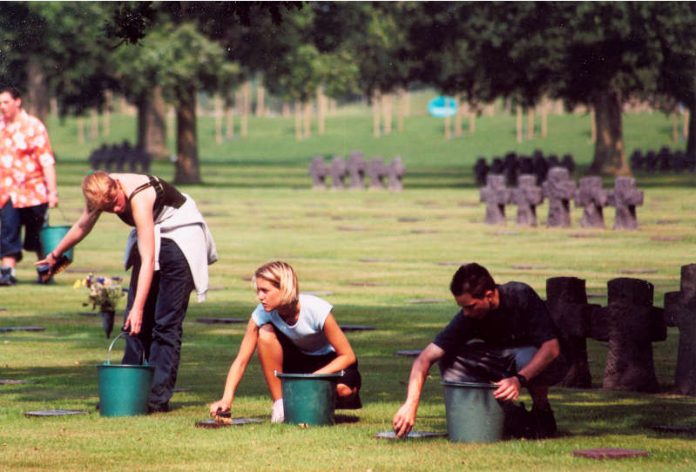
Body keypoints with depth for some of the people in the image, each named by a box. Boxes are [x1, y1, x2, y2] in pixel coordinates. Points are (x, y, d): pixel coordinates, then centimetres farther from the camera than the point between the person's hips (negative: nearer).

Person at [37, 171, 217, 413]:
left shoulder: (139, 198, -35)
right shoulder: (102, 191, -14)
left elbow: (148, 259, -38)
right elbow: (83, 225, 8)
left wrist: (138, 308, -42)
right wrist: (55, 255, 22)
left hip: (180, 237, -8)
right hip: (153, 237, 8)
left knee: (166, 321, -11)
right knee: (136, 320, 4)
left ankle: (158, 398, -11)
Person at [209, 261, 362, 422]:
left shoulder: (317, 310, -30)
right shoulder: (262, 314, -21)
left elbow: (348, 356, -24)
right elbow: (241, 360, -21)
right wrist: (226, 399, -35)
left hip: (327, 362, -3)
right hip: (298, 359, 3)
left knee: (343, 388, -38)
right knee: (265, 333, -27)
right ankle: (280, 404, -17)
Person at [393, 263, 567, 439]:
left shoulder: (521, 297, -27)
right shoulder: (466, 318, -18)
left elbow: (552, 347, -33)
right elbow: (425, 358, -22)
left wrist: (519, 379, -47)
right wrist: (411, 404, -35)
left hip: (543, 363, -4)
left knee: (526, 358, -39)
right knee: (449, 361, -20)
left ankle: (542, 414, -9)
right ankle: (508, 413, -7)